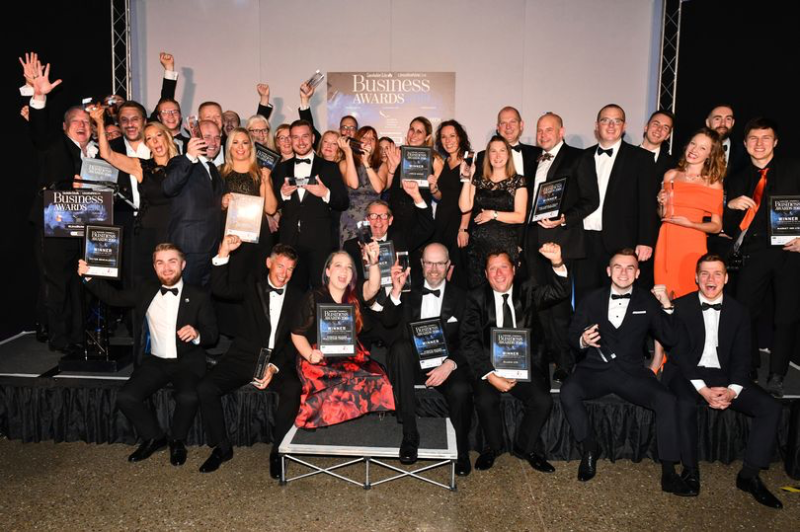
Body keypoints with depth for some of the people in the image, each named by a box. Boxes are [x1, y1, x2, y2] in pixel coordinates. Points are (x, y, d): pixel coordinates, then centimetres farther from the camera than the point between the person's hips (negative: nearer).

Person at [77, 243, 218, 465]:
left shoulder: (198, 296, -1)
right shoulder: (146, 291, 11)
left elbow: (212, 334, -3)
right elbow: (115, 297, 13)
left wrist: (196, 334, -24)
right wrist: (89, 277, 3)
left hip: (187, 362, -4)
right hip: (155, 361, 4)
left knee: (188, 398, -31)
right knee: (125, 397, -18)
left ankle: (177, 441, 2)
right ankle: (154, 437, 9)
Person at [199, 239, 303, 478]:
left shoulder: (297, 298, 6)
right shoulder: (253, 284, 9)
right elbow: (220, 288, -7)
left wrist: (274, 367, -16)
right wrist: (224, 253, -18)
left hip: (278, 361, -1)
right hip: (243, 357, 1)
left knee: (293, 390, -31)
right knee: (205, 388, -20)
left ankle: (277, 450, -10)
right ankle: (222, 447, 1)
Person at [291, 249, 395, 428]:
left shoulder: (355, 296, 8)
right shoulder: (314, 298, 1)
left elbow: (373, 288, -15)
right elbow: (297, 334, 3)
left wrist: (373, 263, -33)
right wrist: (309, 355, -15)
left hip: (352, 359, 3)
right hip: (321, 360, -3)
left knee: (377, 382, -22)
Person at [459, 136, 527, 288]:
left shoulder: (518, 181, 4)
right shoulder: (478, 179, 13)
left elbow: (520, 217, -3)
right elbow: (465, 207, 3)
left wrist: (493, 214, -9)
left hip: (505, 245, -3)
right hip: (477, 243, 3)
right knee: (475, 288, 1)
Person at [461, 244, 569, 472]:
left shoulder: (527, 291, 7)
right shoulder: (476, 298, 2)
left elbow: (559, 291, -11)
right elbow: (469, 341, -6)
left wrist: (558, 264, -32)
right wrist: (490, 374, -17)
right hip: (488, 364, -1)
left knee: (543, 401, -21)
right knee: (485, 401, -27)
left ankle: (524, 447, 9)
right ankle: (493, 446, 6)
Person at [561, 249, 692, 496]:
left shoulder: (648, 302, 10)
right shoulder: (592, 300, 10)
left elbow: (670, 339, 4)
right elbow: (572, 335, 8)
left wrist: (667, 307, -7)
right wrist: (582, 341, -15)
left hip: (631, 373, 1)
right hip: (595, 369, 0)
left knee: (667, 400, -25)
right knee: (568, 392, -29)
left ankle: (668, 473, -13)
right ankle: (589, 448, -6)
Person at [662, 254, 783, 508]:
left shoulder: (738, 311, 8)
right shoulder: (680, 307, -2)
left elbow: (742, 357, 4)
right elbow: (679, 353, -8)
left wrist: (732, 390, -15)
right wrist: (703, 389, -20)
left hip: (725, 376, 4)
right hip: (687, 374, -4)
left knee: (771, 408, -17)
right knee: (685, 405, -35)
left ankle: (749, 475, -5)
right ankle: (690, 470, -13)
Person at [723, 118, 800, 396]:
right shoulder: (739, 180, 15)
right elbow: (729, 228, 11)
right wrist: (731, 205, -7)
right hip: (754, 254, 2)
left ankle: (776, 378, 13)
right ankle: (749, 372, 17)